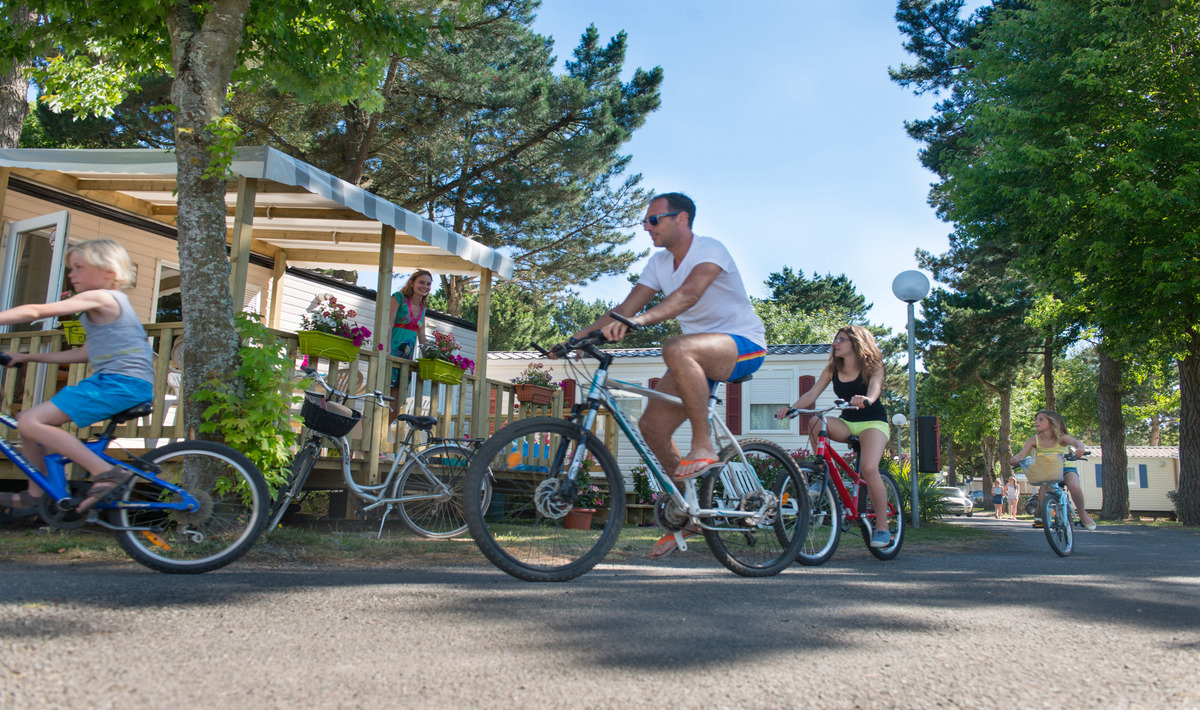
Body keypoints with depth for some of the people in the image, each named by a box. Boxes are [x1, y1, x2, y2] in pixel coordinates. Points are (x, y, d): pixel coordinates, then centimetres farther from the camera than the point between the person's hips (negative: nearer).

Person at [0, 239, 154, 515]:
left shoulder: (100, 298, -7)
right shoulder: (107, 306, 24)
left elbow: (34, 312, -13)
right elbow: (83, 354, 25)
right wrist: (28, 357, 23)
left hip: (124, 382, -10)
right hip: (108, 381, 10)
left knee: (32, 421, -18)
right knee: (27, 420, 13)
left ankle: (106, 473, -22)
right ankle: (35, 494, 21)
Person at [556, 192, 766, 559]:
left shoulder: (709, 249, -16)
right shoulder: (660, 263, 8)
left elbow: (688, 294, -35)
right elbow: (626, 308, 3)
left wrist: (640, 319, -49)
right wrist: (581, 335, -10)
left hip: (743, 343, -8)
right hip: (700, 358, 8)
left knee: (677, 348, -39)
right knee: (652, 424, -5)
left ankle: (703, 446, -27)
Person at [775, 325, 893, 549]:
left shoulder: (873, 367, -8)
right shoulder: (832, 369, 2)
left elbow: (875, 387, -29)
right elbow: (812, 394, -8)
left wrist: (866, 399, -53)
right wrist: (791, 407, -27)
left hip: (873, 422, -4)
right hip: (847, 423, 4)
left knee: (868, 468, -28)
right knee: (816, 423, -29)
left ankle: (882, 527, -15)